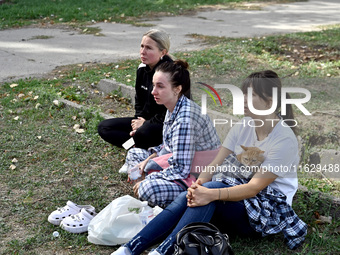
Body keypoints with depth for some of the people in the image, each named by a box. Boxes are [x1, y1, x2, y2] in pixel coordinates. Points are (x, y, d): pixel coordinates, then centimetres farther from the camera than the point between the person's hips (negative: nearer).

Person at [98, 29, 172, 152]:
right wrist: (139, 120, -3)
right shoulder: (142, 69, 3)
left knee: (143, 132, -41)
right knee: (103, 127, -1)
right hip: (145, 120, 9)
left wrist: (145, 123, -14)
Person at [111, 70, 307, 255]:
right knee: (186, 199, -24)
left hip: (267, 210, -5)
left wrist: (211, 194, -38)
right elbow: (216, 164, -4)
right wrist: (197, 186, -26)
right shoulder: (243, 126, 3)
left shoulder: (285, 140, -17)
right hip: (237, 193, 6)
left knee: (212, 188, -33)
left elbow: (254, 187, -24)